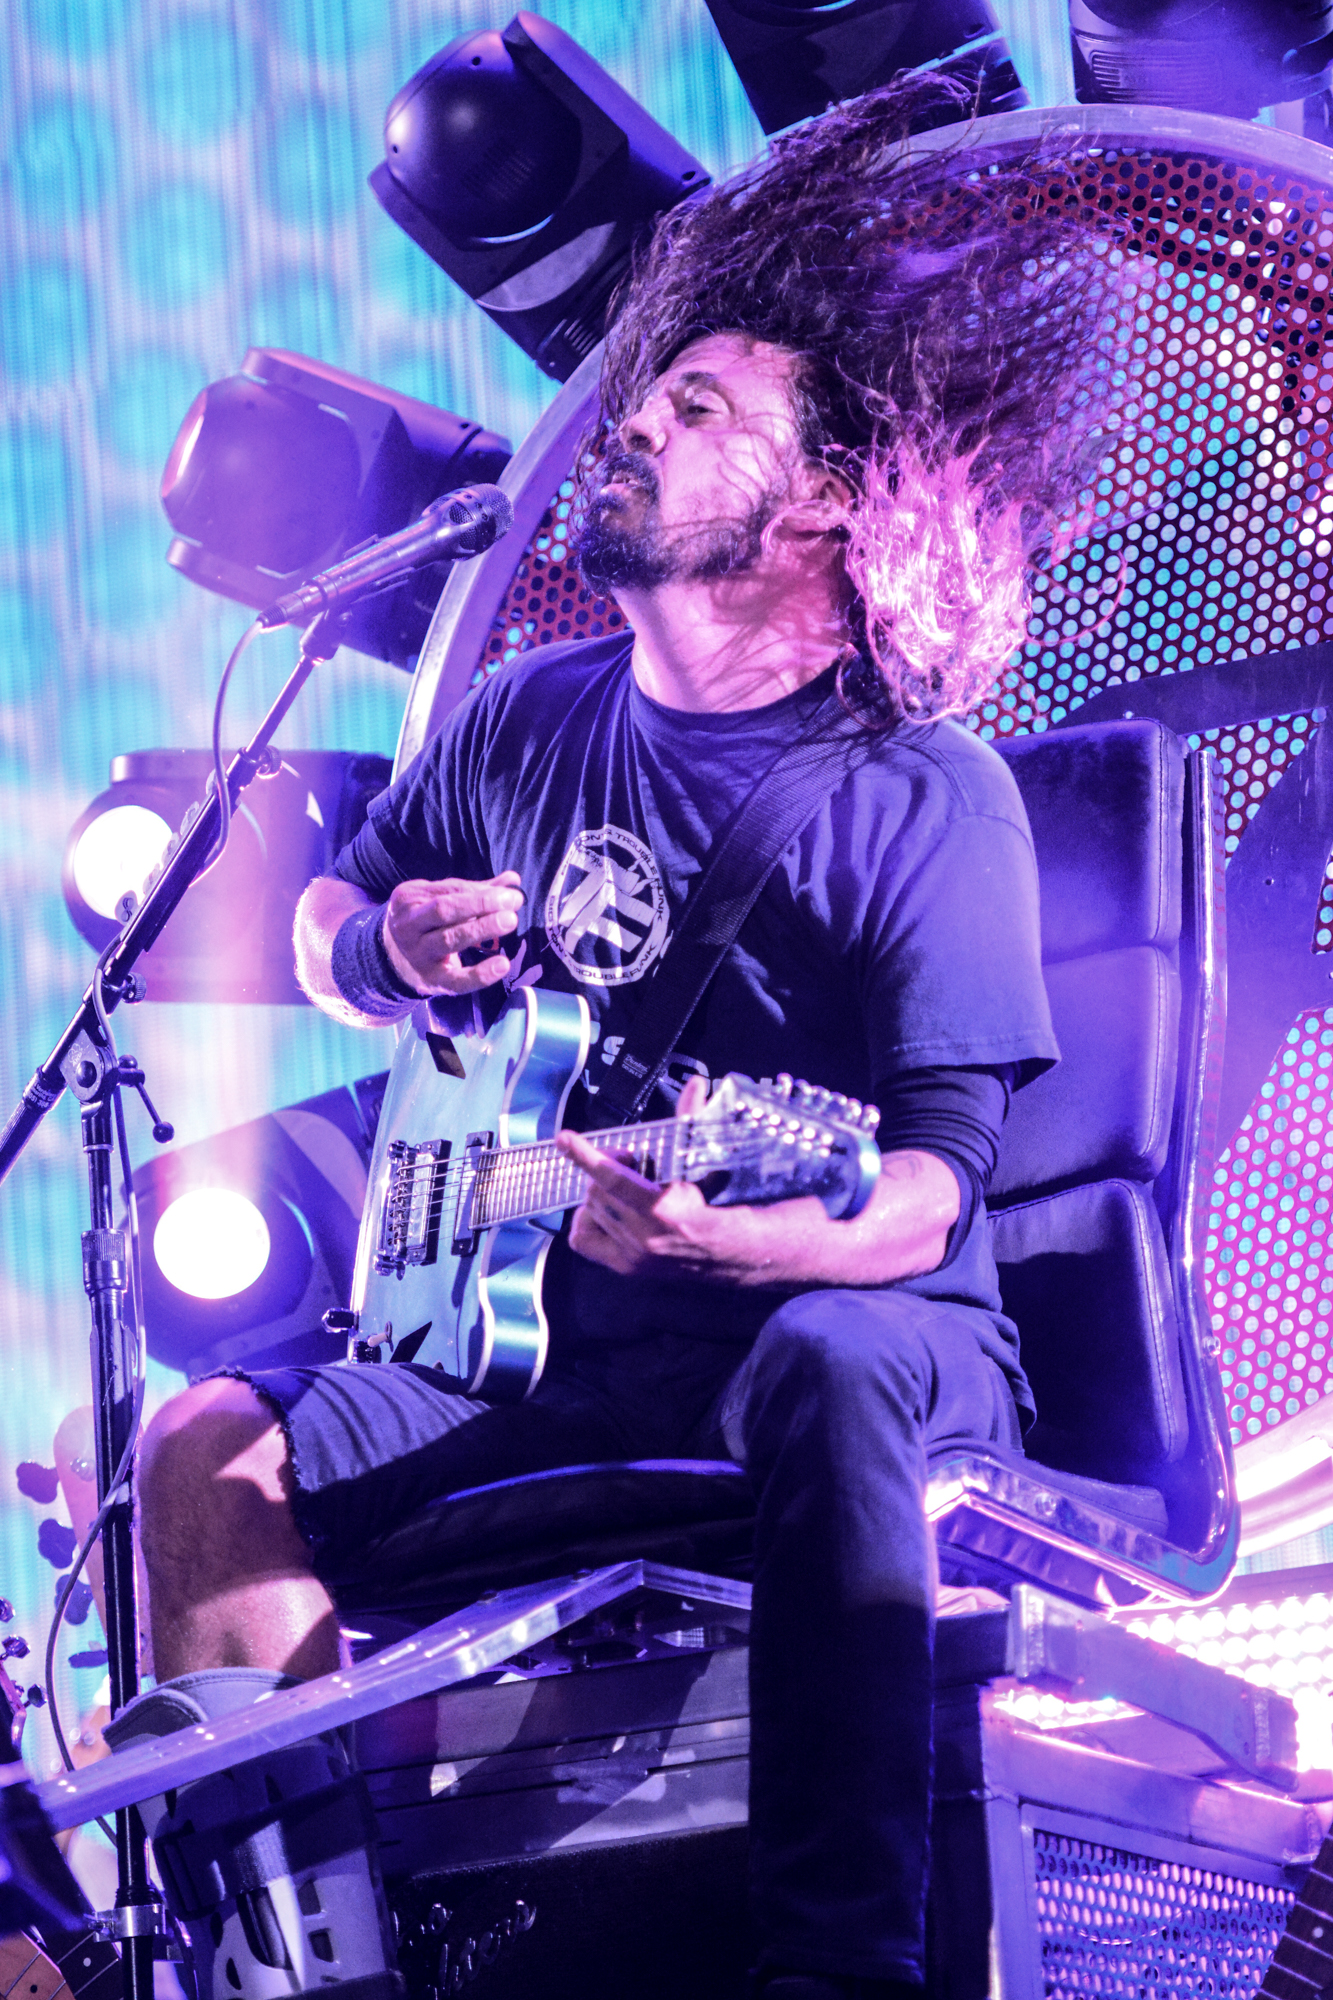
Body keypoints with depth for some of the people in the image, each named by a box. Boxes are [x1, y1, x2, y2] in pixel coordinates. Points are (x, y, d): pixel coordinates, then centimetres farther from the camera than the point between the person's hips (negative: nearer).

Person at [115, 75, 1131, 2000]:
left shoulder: (925, 801, -11)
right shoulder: (529, 720, 6)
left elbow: (924, 1199, -16)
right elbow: (327, 915, 22)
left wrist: (725, 1237, -37)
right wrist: (394, 950, -4)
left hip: (847, 1325, -5)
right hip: (550, 1337, 5)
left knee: (833, 1365, -40)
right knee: (214, 1446, -16)